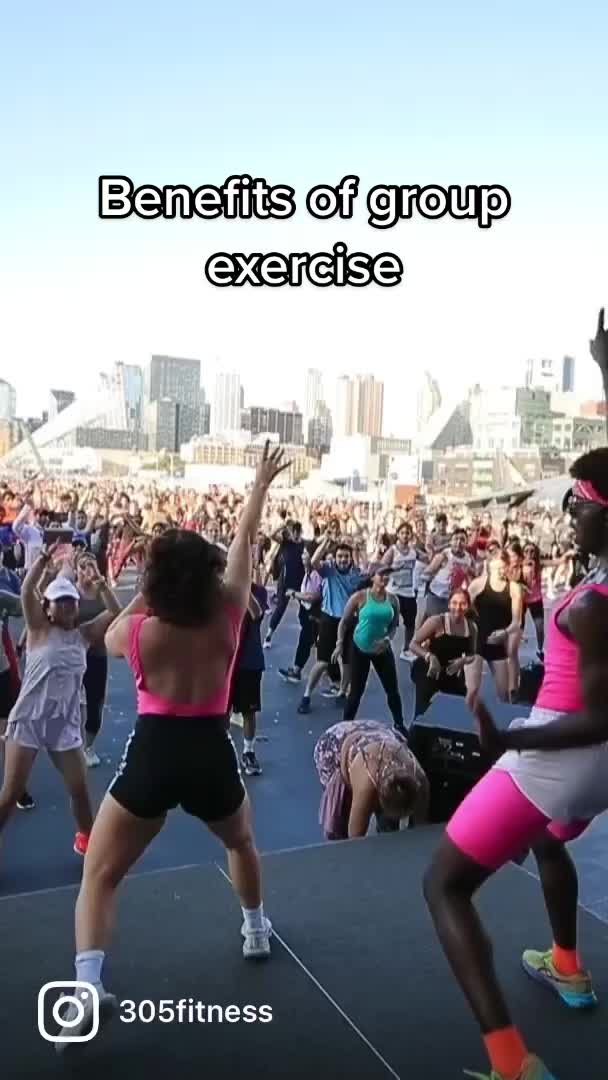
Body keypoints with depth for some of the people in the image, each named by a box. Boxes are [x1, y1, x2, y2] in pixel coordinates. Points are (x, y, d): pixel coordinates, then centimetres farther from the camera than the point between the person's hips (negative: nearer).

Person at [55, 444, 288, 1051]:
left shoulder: (138, 630, -10)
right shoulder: (227, 616, -8)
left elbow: (110, 638, 16)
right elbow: (244, 544, 3)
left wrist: (143, 593, 15)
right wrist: (261, 485, 13)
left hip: (152, 757, -2)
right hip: (211, 756, 2)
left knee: (99, 875, 11)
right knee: (241, 843, 33)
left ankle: (86, 991, -3)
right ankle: (256, 931, 46)